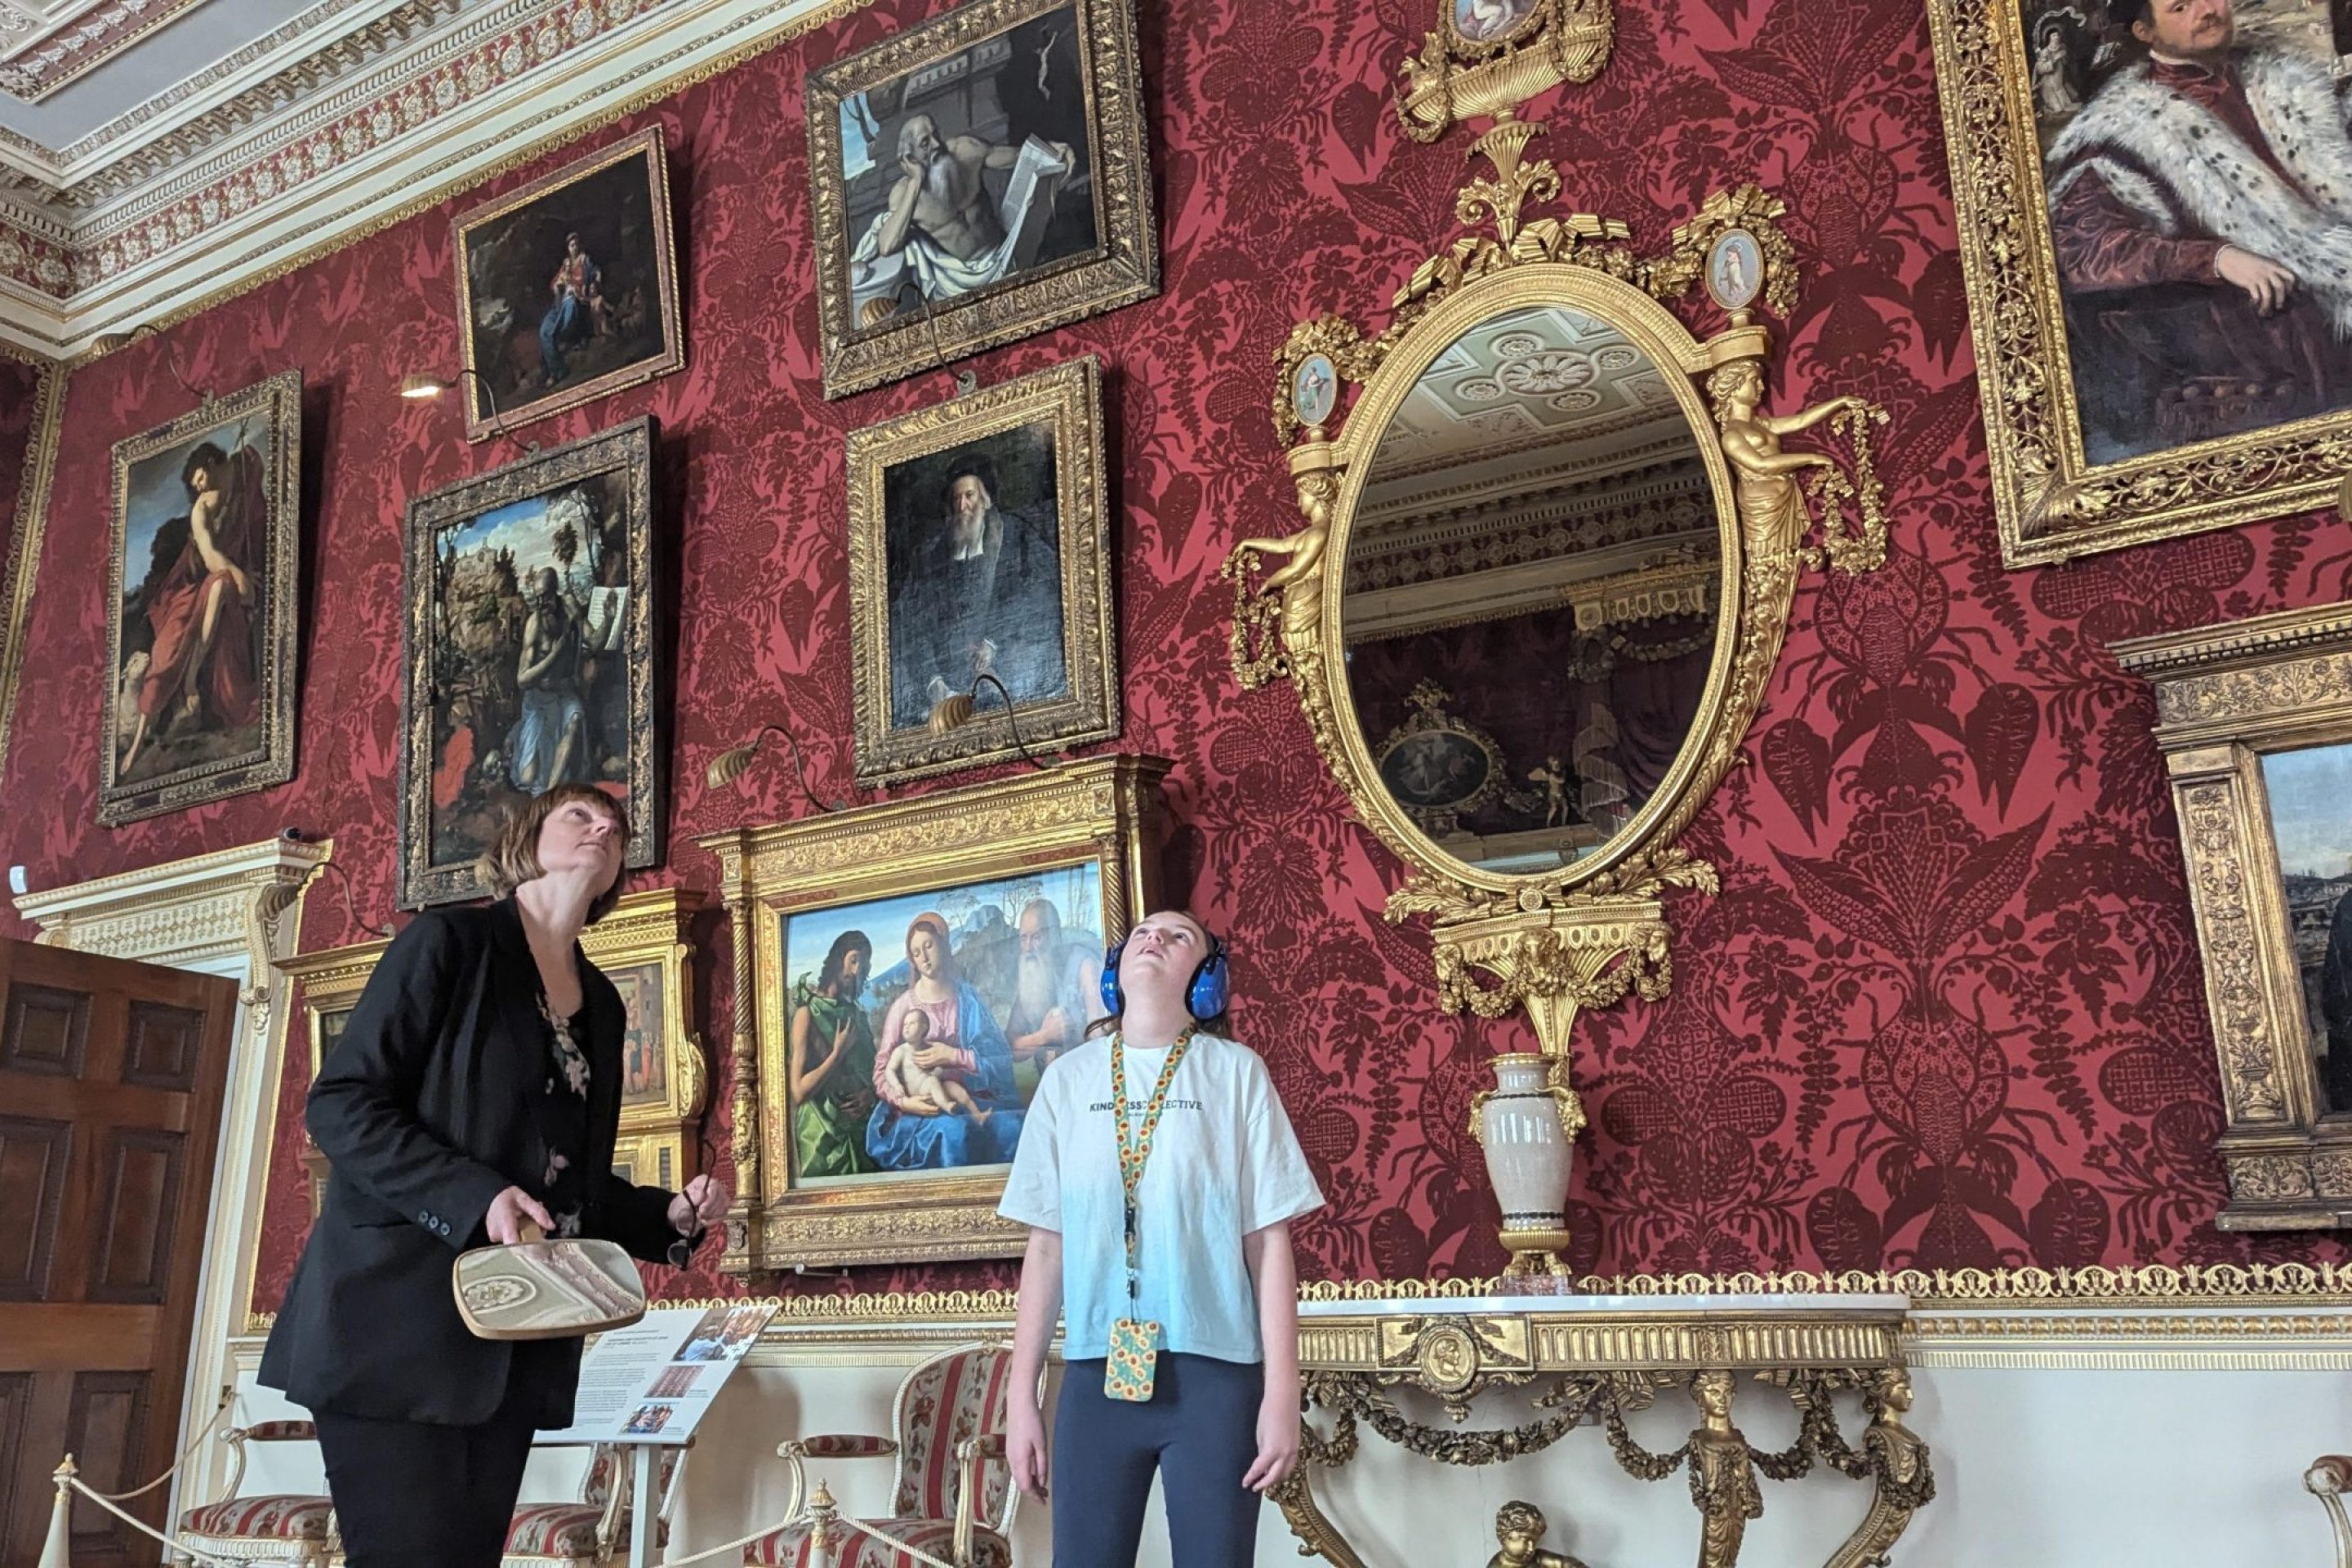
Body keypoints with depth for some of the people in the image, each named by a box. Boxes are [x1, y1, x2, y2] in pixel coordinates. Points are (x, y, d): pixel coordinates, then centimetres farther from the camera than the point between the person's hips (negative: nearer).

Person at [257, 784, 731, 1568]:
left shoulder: (601, 1001, 16)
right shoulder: (450, 940, -3)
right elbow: (339, 1102, -12)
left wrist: (672, 1214, 2)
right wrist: (474, 1196, -22)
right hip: (401, 1317, -6)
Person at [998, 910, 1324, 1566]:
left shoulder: (1235, 1071, 1)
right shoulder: (1067, 1078, 9)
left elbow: (1269, 1240, -1)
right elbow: (1047, 1245, 9)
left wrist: (1282, 1393, -6)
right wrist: (1021, 1395, 7)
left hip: (1214, 1372, -2)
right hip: (1095, 1372, 2)